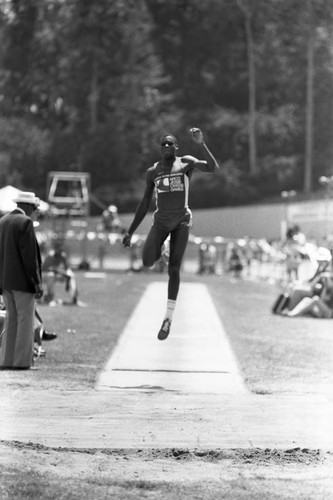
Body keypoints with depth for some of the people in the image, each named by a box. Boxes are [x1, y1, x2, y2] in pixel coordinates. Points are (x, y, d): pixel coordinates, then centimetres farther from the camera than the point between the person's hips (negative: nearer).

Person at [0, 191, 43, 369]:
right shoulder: (25, 222, -13)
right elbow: (29, 256, -17)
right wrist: (37, 282, -14)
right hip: (23, 280, -8)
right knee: (25, 319, -2)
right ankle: (22, 361, -2)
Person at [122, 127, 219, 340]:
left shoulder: (186, 163, -2)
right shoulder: (153, 171, 6)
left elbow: (214, 168, -19)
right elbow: (144, 204, 11)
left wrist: (201, 144, -28)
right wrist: (130, 232, 9)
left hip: (182, 221, -2)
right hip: (161, 221, 2)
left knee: (174, 269, -7)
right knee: (147, 261, -20)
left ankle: (169, 318, 3)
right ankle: (158, 251, 20)